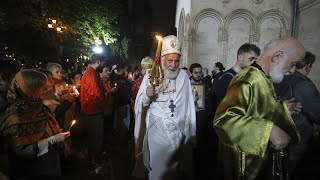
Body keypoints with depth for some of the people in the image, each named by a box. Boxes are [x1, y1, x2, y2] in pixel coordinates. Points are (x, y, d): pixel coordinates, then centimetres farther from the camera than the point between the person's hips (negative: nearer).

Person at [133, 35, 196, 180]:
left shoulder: (184, 76, 1)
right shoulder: (151, 76, -4)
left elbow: (189, 106, 2)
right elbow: (139, 106, -6)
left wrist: (191, 135, 4)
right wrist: (147, 96, -28)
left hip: (181, 133, 3)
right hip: (158, 133, -2)